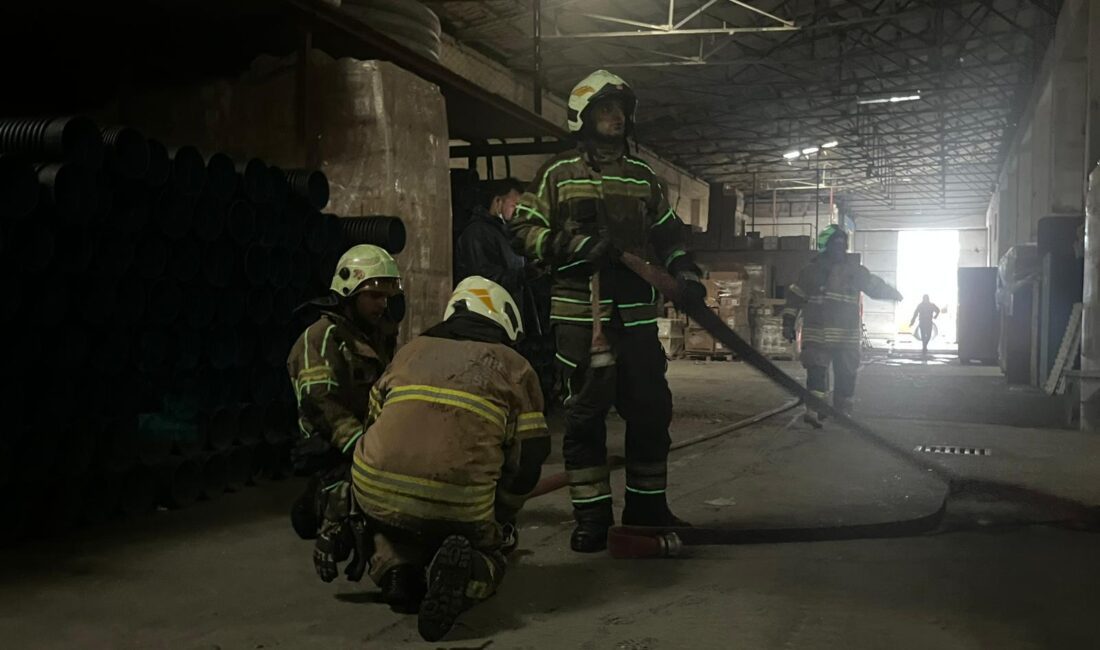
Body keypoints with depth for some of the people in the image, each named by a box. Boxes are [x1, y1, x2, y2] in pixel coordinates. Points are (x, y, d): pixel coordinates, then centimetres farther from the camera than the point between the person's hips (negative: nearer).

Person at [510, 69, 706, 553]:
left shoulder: (643, 176, 17)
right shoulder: (558, 173, 5)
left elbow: (668, 233, 24)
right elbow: (523, 230, 1)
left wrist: (682, 269, 5)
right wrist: (568, 245, -15)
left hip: (636, 313, 4)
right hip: (580, 313, -4)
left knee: (650, 409, 6)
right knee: (585, 413, -2)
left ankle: (647, 507, 21)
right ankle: (591, 516, 7)